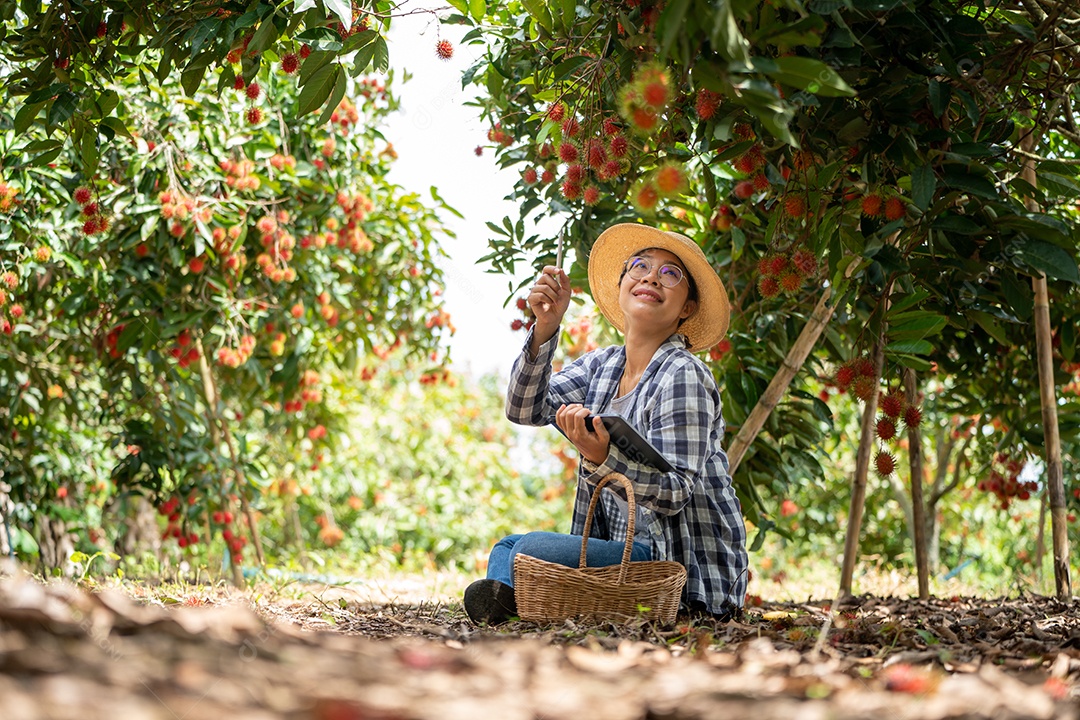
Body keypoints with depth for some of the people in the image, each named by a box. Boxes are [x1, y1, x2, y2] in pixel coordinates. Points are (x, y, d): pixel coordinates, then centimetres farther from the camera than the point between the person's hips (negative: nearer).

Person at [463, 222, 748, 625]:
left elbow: (675, 492, -22)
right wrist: (545, 329, -13)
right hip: (628, 547, 9)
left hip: (689, 568, -8)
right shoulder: (603, 365, 9)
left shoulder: (682, 377, -16)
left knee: (530, 551, -21)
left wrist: (604, 458, -39)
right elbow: (525, 409, -1)